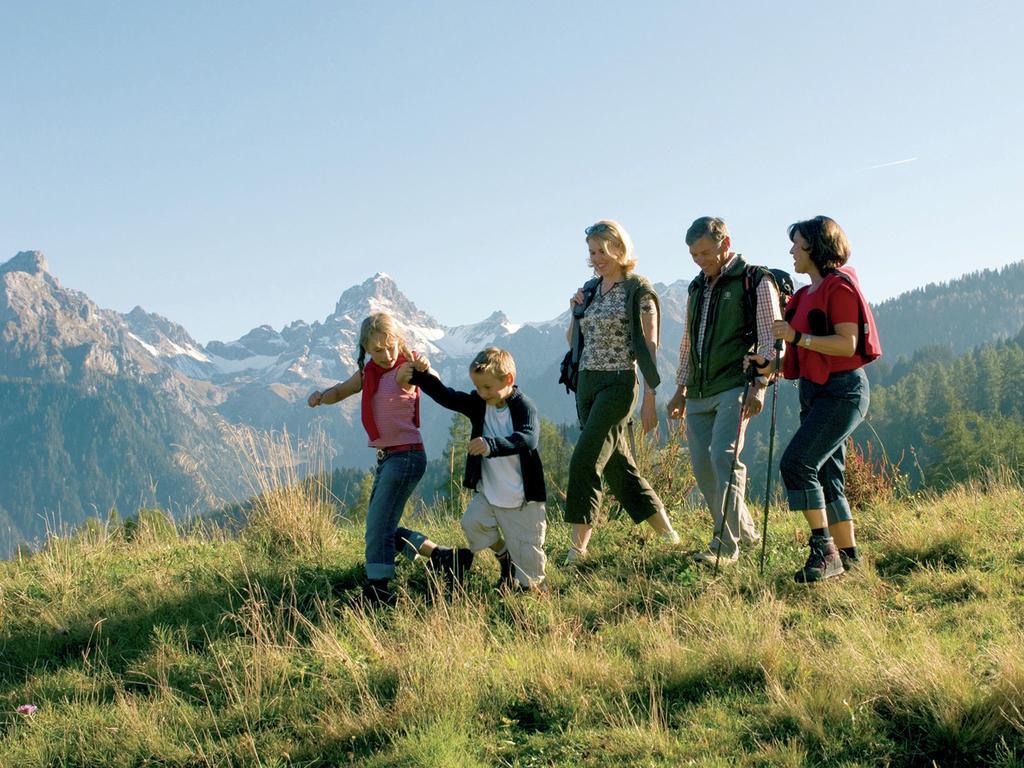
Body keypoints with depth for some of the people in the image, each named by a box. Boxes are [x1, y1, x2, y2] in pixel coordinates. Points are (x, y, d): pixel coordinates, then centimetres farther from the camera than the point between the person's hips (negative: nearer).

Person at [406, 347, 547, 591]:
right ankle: (505, 558, 8)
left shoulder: (525, 407, -17)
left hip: (523, 500, -5)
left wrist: (492, 445, -50)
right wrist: (421, 374, -20)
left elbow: (529, 439, -35)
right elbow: (445, 395, -2)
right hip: (488, 493, 6)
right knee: (472, 522, -20)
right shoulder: (478, 404, 1)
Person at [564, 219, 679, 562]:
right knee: (617, 465, 9)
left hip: (618, 383, -7)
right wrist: (575, 314, 2)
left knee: (584, 461, -16)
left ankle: (578, 548, -12)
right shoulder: (590, 289, 14)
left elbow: (649, 345, -9)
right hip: (586, 383, 7)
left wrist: (650, 397, -13)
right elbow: (573, 342, 21)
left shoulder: (638, 289, -5)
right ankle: (668, 534, 19)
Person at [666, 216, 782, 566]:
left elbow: (771, 340, -7)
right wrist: (681, 389, 22)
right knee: (702, 465, 3)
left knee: (724, 458, -18)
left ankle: (725, 544, -14)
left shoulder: (755, 281, -1)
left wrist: (759, 385, -17)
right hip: (699, 393, 7)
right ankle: (745, 531, 18)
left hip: (734, 388, -7)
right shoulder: (697, 287, 19)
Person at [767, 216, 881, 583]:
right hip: (815, 392, 10)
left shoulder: (839, 286, -10)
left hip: (842, 391, -10)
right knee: (826, 476, 9)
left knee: (797, 463, -21)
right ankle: (847, 555, 16)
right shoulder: (807, 294, 17)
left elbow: (847, 344, -19)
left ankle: (824, 549, -16)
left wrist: (797, 336, -22)